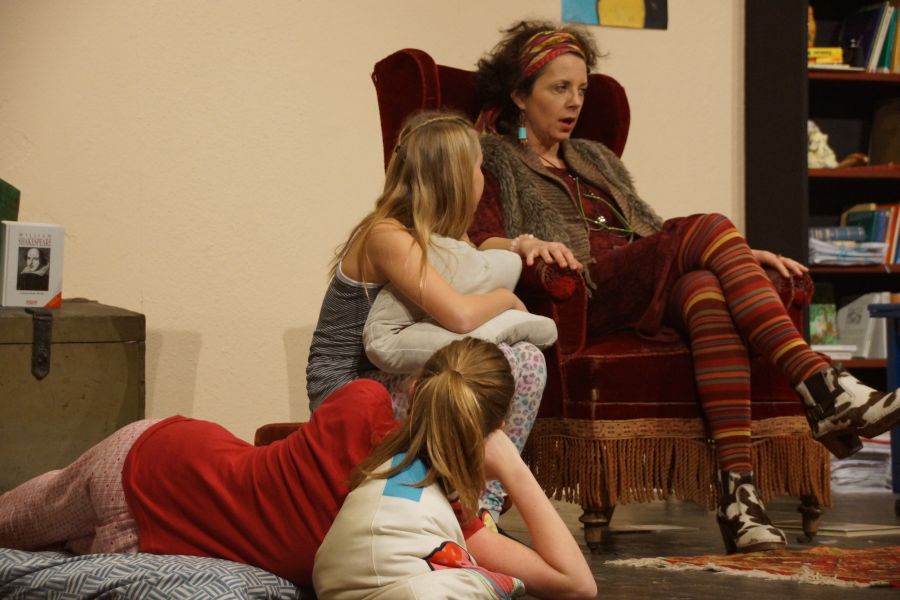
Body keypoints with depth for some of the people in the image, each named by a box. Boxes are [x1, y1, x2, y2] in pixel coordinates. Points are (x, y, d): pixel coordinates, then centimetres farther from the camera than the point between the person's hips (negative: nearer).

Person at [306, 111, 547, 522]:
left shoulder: (437, 234, 9)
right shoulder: (386, 236, -19)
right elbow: (459, 316, -32)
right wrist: (507, 298, -12)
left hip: (391, 382, 9)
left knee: (528, 360, -10)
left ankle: (483, 507, -11)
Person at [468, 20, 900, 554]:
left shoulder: (597, 159, 35)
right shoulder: (491, 159, 16)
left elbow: (656, 236, 29)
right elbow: (480, 241, -1)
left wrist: (742, 256, 15)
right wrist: (525, 244, -23)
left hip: (645, 300, 5)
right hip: (585, 295, -5)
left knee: (706, 290, -34)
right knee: (709, 227, -27)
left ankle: (738, 486, -48)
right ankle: (821, 384, -40)